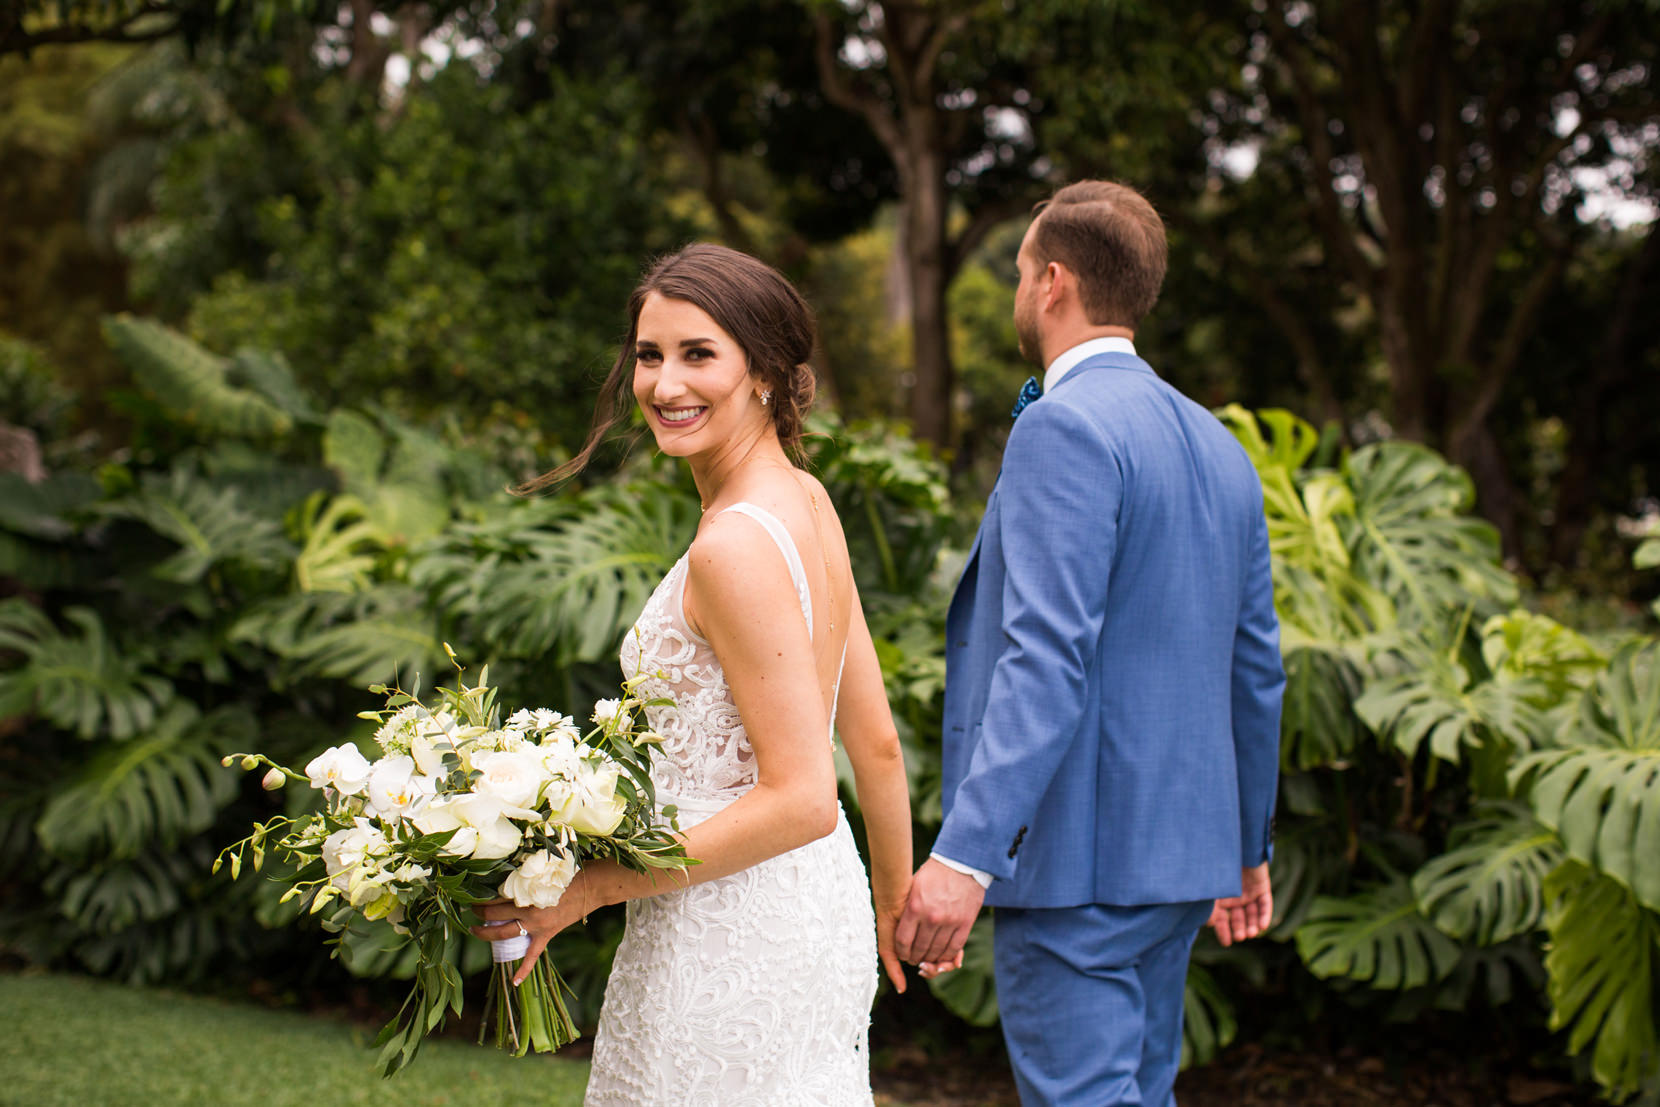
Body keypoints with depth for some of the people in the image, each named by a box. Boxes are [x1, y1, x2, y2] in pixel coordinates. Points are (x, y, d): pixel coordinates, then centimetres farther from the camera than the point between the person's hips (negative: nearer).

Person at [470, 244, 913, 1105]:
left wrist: (591, 888, -18)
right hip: (818, 906, 9)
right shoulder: (807, 502, 6)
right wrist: (894, 905, 24)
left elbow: (801, 799, -22)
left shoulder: (734, 546, -21)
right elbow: (876, 744, 12)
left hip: (735, 945, -9)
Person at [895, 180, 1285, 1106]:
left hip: (1077, 851, -9)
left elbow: (1049, 656, -24)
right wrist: (1248, 845, 27)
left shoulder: (1065, 426, -13)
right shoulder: (1218, 446, 14)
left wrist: (967, 853, -28)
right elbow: (1257, 667, 18)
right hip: (1177, 847, 9)